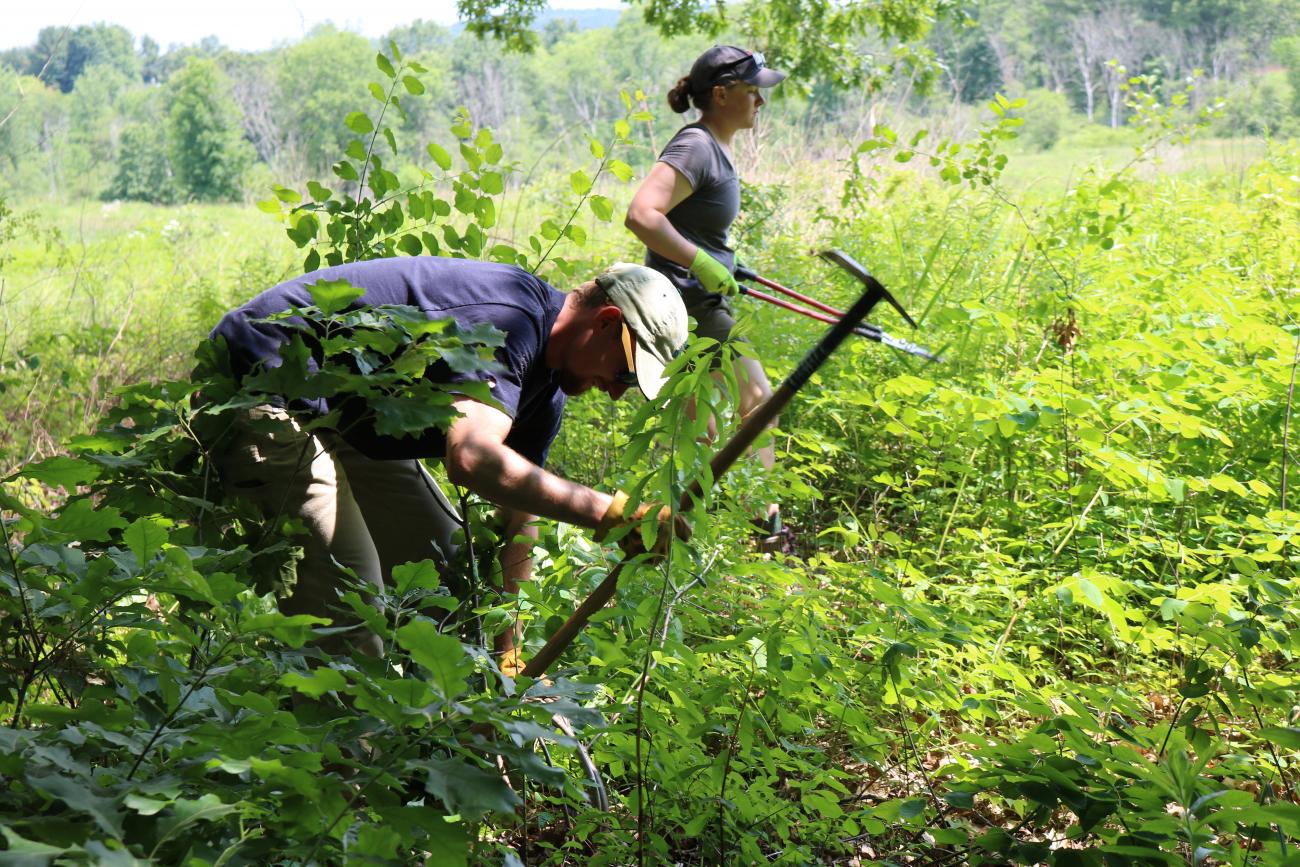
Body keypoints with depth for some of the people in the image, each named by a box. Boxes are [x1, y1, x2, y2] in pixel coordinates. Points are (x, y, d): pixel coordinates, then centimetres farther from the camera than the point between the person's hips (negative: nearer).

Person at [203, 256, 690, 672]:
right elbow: (472, 457, -43)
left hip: (336, 413, 11)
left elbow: (517, 517, 7)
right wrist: (610, 513, -43)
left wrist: (508, 658, 4)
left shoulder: (546, 388, 5)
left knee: (452, 567, 13)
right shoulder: (509, 318, -27)